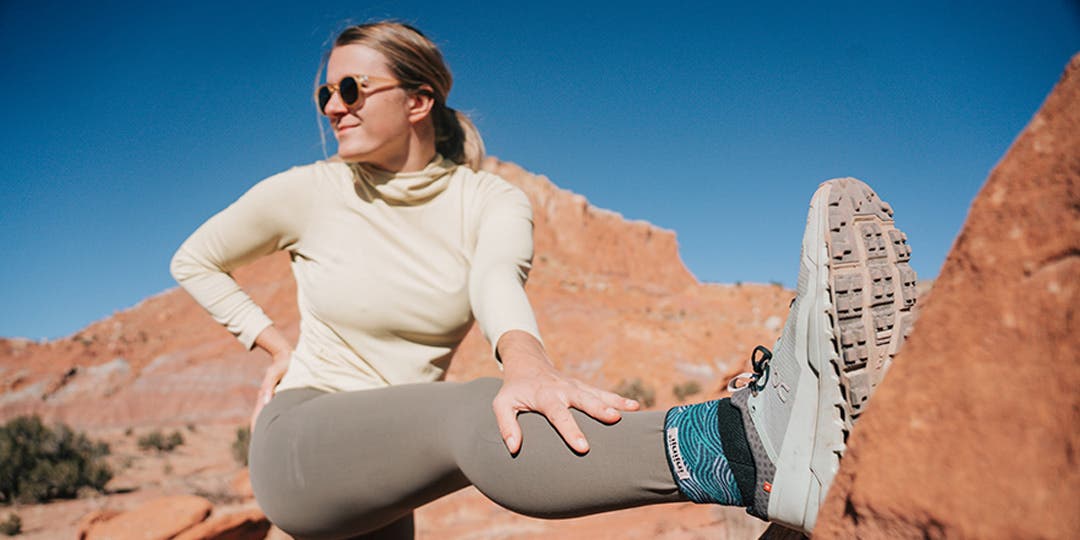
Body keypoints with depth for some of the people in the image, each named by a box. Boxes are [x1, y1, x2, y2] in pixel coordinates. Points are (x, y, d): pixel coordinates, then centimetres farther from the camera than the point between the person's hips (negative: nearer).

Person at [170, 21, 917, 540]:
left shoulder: (490, 202, -3)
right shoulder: (307, 193, -1)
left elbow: (497, 279, -27)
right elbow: (194, 262, 16)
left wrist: (526, 361, -50)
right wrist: (274, 344, 4)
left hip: (386, 463, 4)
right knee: (471, 412, -37)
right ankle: (754, 441, -60)